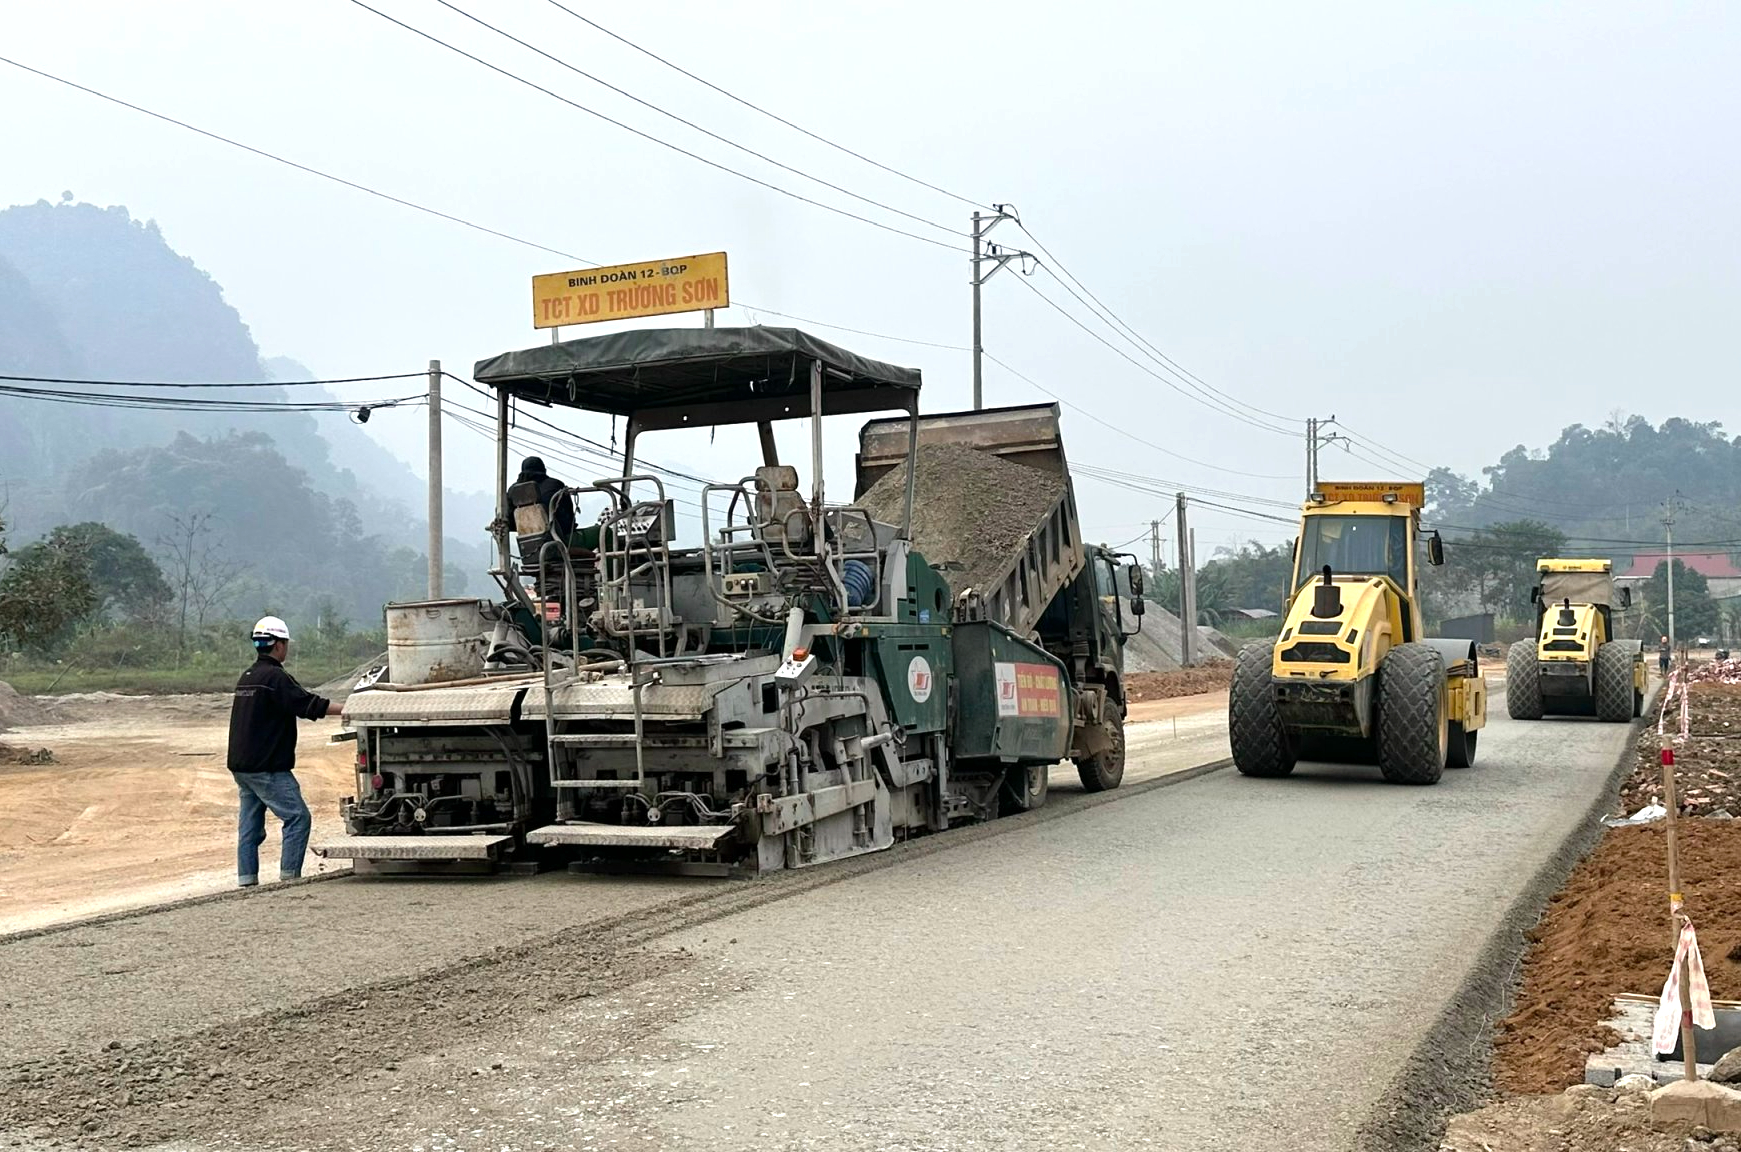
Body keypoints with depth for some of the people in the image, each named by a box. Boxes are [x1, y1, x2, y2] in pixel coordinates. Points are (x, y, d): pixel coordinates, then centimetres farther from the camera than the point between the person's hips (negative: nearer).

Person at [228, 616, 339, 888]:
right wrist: (346, 710, -15)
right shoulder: (275, 677, -14)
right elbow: (307, 704, -18)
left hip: (241, 764, 10)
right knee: (297, 817, -6)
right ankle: (289, 875, -8)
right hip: (266, 767, -10)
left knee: (249, 823, 11)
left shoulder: (247, 677, 17)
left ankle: (246, 878, 12)